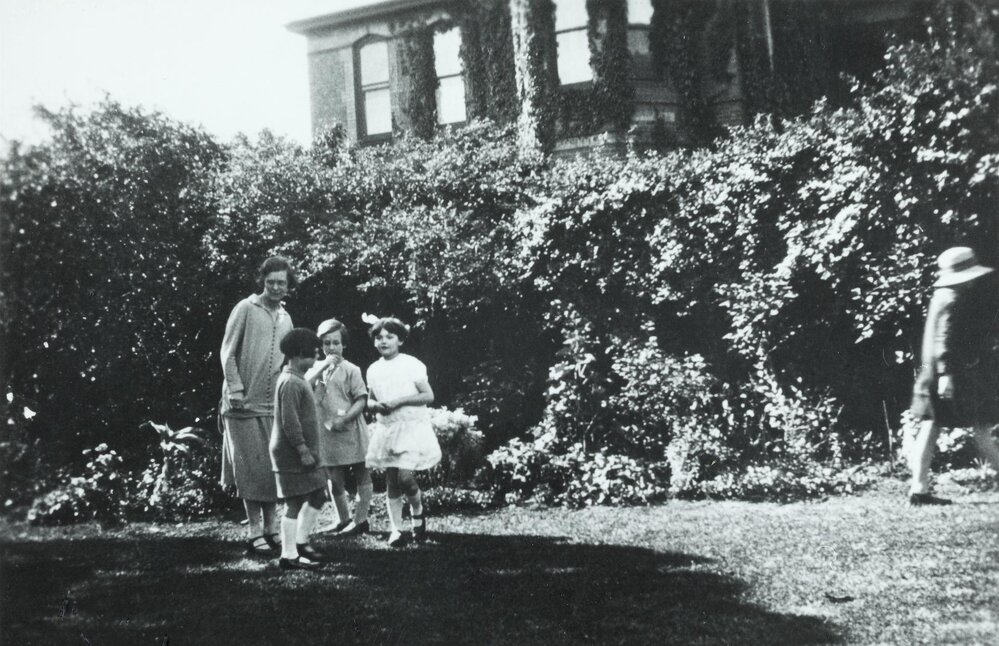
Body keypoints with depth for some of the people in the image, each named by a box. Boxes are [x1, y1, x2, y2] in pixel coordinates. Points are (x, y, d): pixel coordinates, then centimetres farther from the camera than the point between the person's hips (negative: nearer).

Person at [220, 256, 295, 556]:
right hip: (244, 404, -6)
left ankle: (271, 529, 15)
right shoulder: (246, 309, -5)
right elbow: (228, 352, -7)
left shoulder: (286, 319, 14)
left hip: (274, 405, 6)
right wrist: (235, 388, -14)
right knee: (253, 469, -3)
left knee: (274, 468, 7)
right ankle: (254, 534, 2)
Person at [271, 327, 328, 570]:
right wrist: (303, 450, -22)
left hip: (303, 454, 10)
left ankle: (300, 542, 24)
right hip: (292, 456, -10)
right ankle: (289, 556, 1)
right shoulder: (291, 383, -17)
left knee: (318, 496, 14)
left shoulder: (298, 380, 16)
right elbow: (289, 421, -23)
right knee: (295, 503, -5)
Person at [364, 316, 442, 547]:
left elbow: (428, 396, -8)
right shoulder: (374, 370, 8)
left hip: (412, 427, -4)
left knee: (405, 476, -17)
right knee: (391, 481, 4)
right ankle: (396, 529, 11)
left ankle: (418, 511, 12)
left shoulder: (411, 364, -6)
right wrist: (376, 405, -6)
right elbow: (370, 400, 18)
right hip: (386, 429, 4)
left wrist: (399, 401, -16)